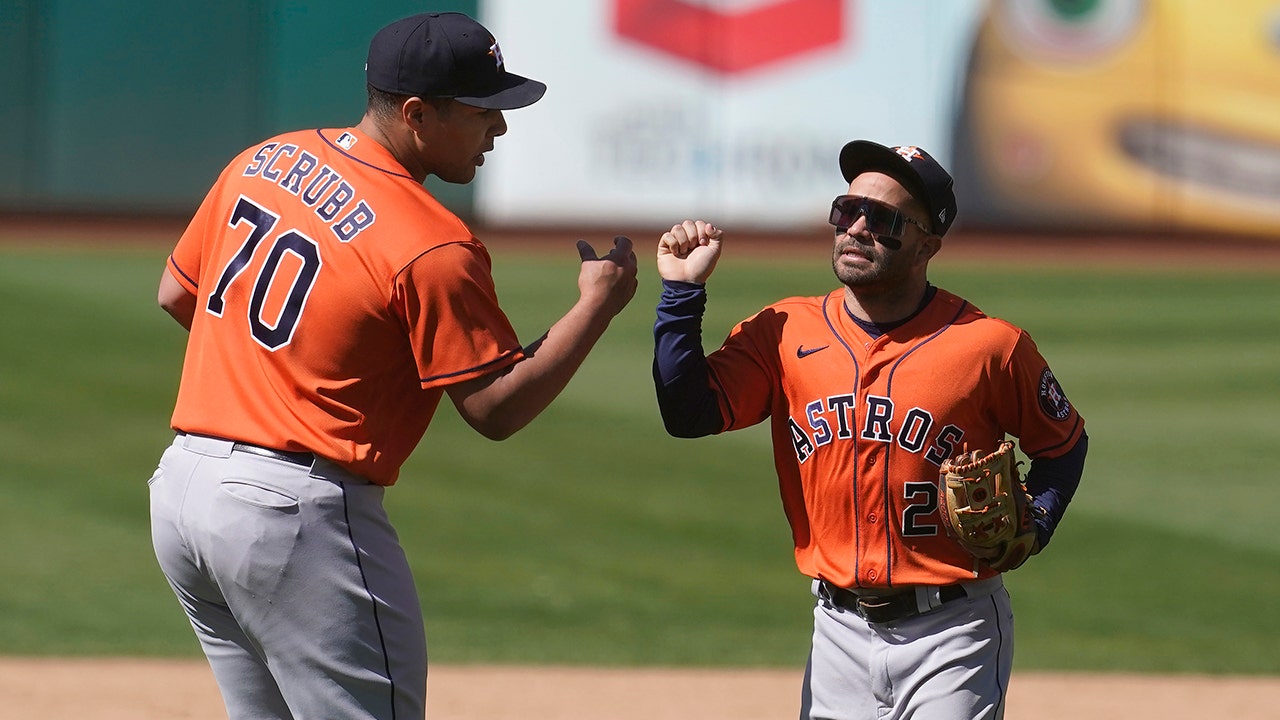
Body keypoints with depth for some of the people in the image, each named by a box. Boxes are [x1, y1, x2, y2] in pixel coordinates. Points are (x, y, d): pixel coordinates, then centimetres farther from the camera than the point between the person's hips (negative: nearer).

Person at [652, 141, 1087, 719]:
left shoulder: (989, 345, -6)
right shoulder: (785, 332, 2)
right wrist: (683, 291, -12)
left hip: (951, 636, -3)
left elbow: (1063, 444, 7)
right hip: (840, 625, 3)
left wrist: (1030, 529, -10)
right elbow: (688, 412, -8)